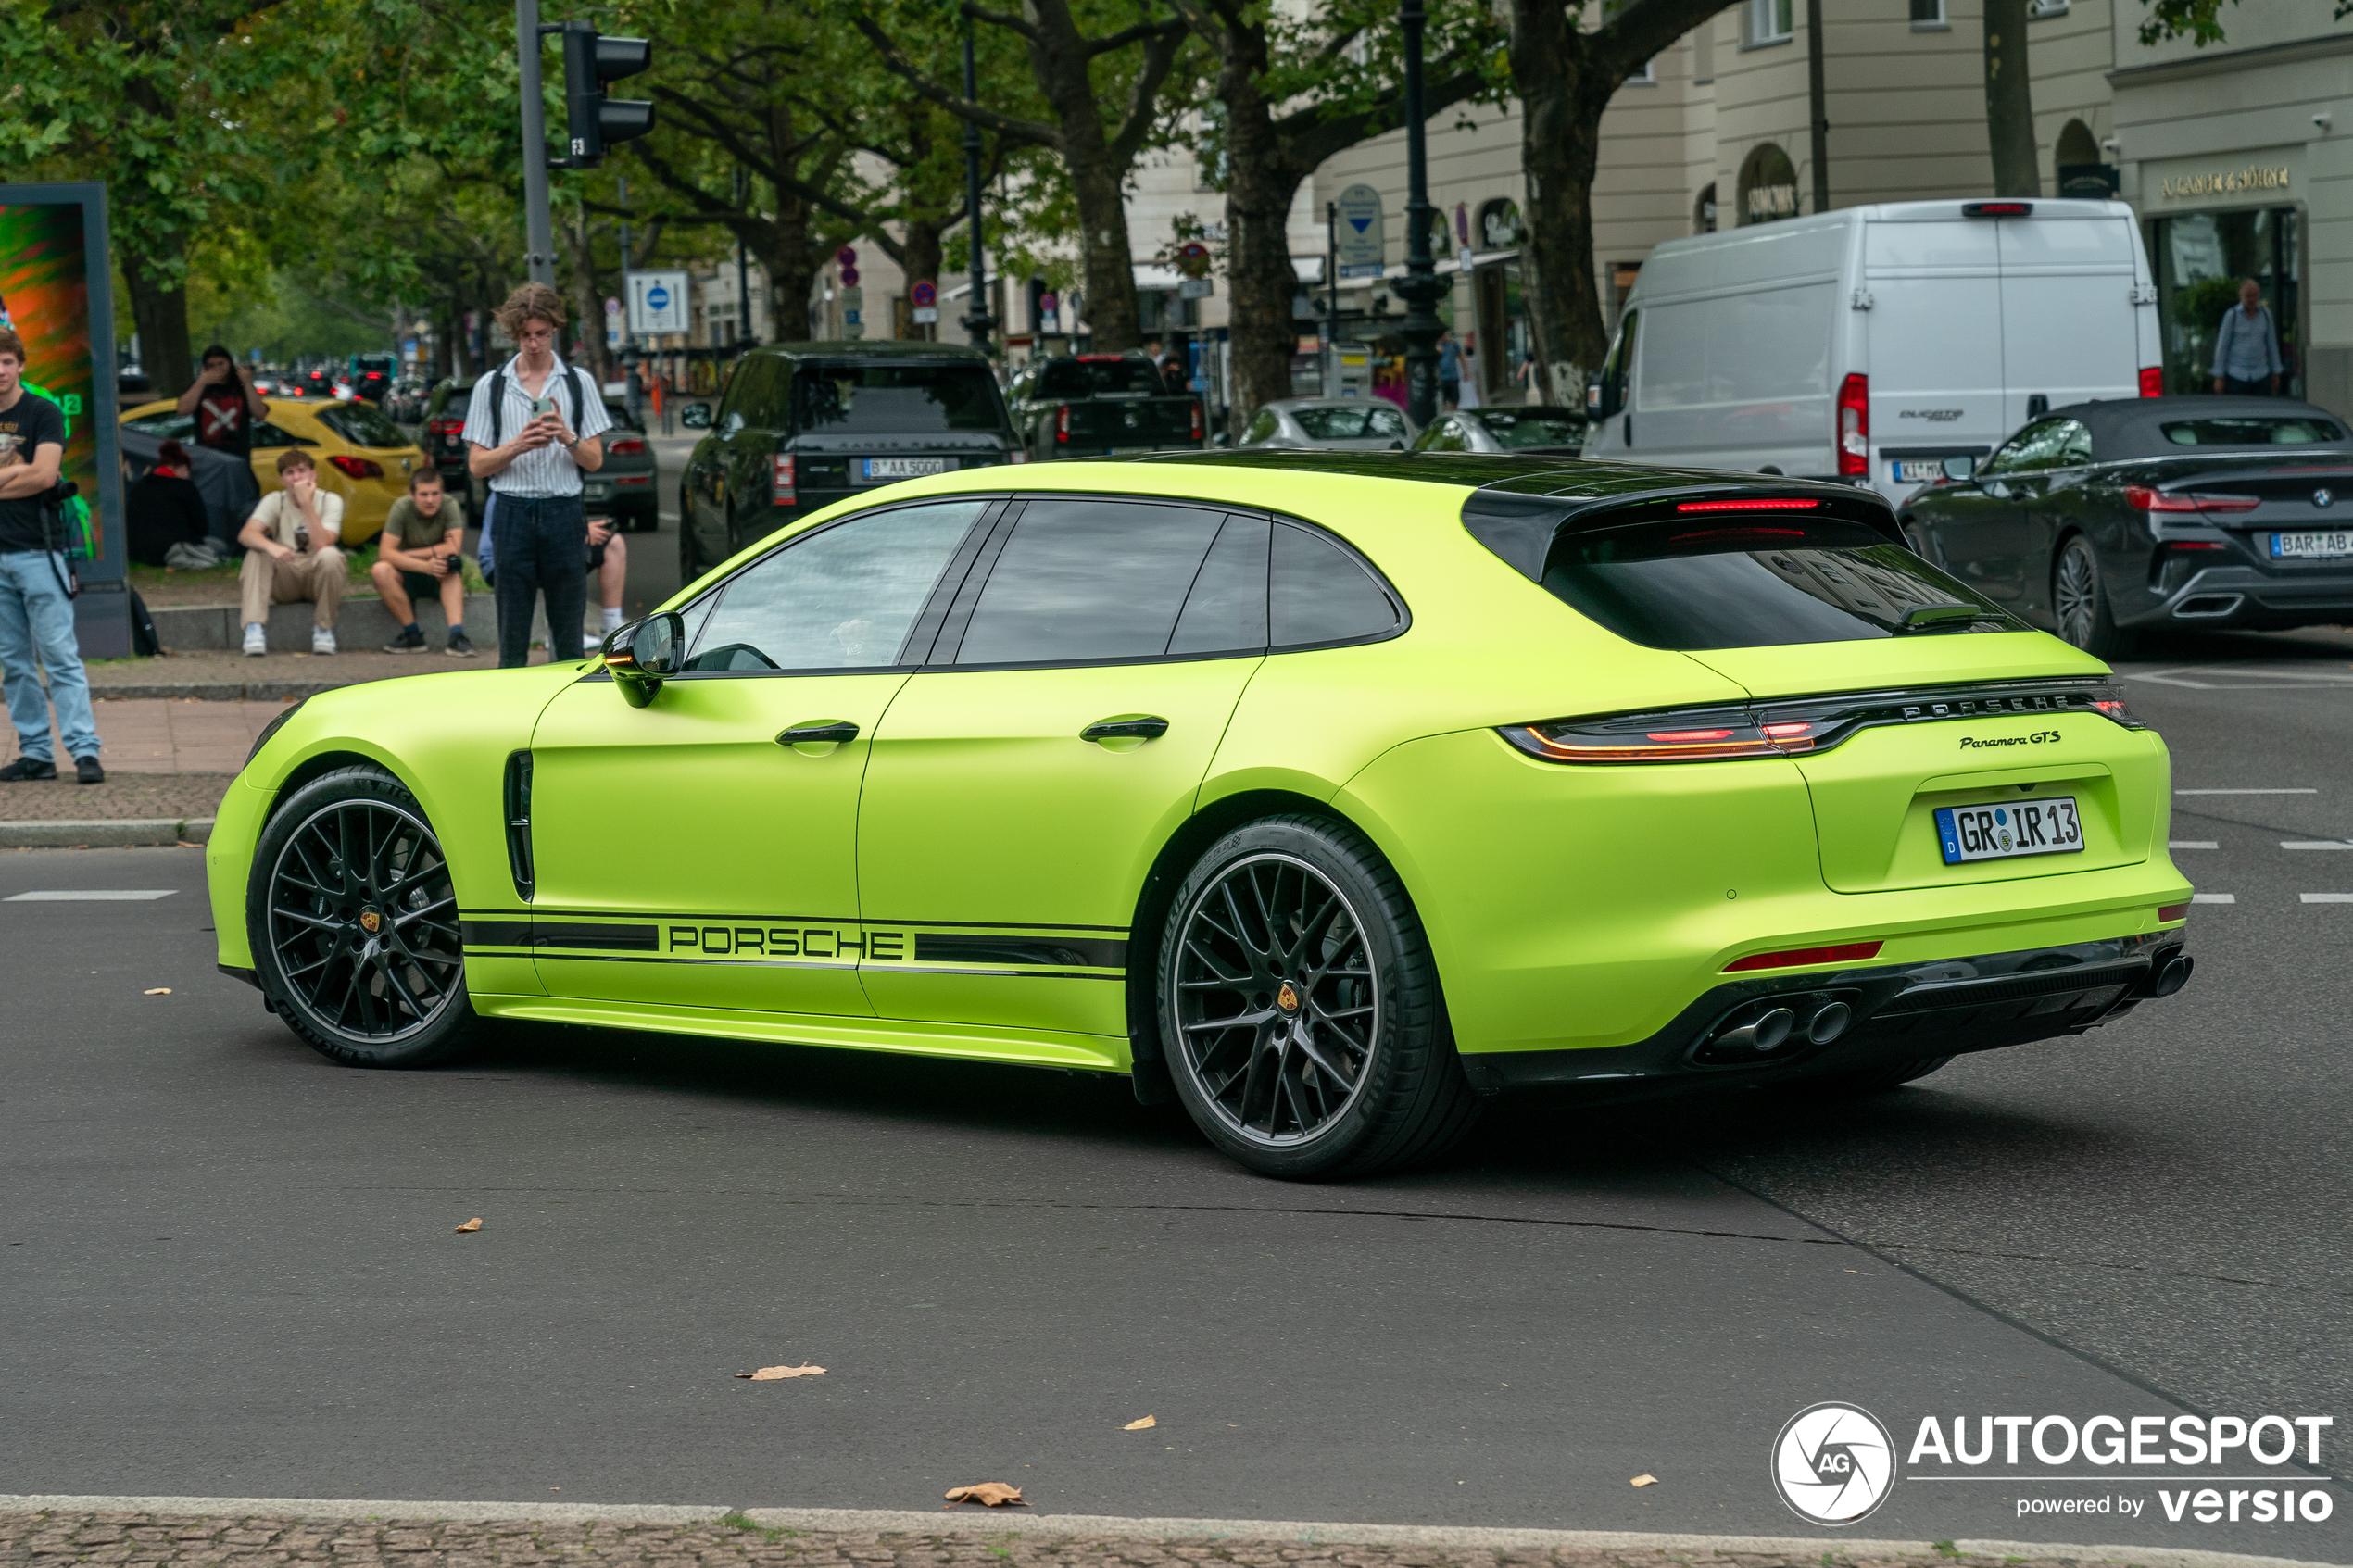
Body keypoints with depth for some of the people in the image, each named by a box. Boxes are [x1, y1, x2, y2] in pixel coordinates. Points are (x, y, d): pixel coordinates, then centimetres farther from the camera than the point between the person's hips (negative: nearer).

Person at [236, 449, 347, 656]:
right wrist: (270, 546, -39)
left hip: (316, 575, -2)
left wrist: (306, 503, -26)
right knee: (257, 553, -25)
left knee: (330, 555, -33)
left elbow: (322, 544, -22)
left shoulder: (330, 501, -6)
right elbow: (246, 534, -18)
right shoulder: (275, 501, -1)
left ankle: (323, 628, -17)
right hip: (285, 582, 2)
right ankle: (255, 629, -30)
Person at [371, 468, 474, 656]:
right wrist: (425, 566, -37)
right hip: (408, 578, 1)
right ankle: (413, 635, -22)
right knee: (380, 570, -30)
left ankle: (456, 634, -42)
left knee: (452, 563, -33)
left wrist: (409, 555, -19)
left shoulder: (449, 505, -14)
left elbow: (453, 548, -24)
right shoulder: (402, 508, -15)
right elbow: (385, 552, -23)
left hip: (442, 579, 0)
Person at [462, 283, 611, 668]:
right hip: (513, 513, 0)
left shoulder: (578, 383, 9)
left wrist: (567, 437, -13)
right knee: (512, 637, 0)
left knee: (569, 635, 1)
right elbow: (477, 465, 5)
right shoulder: (491, 387, 7)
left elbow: (595, 460, 8)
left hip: (564, 511, 0)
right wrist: (517, 445, -12)